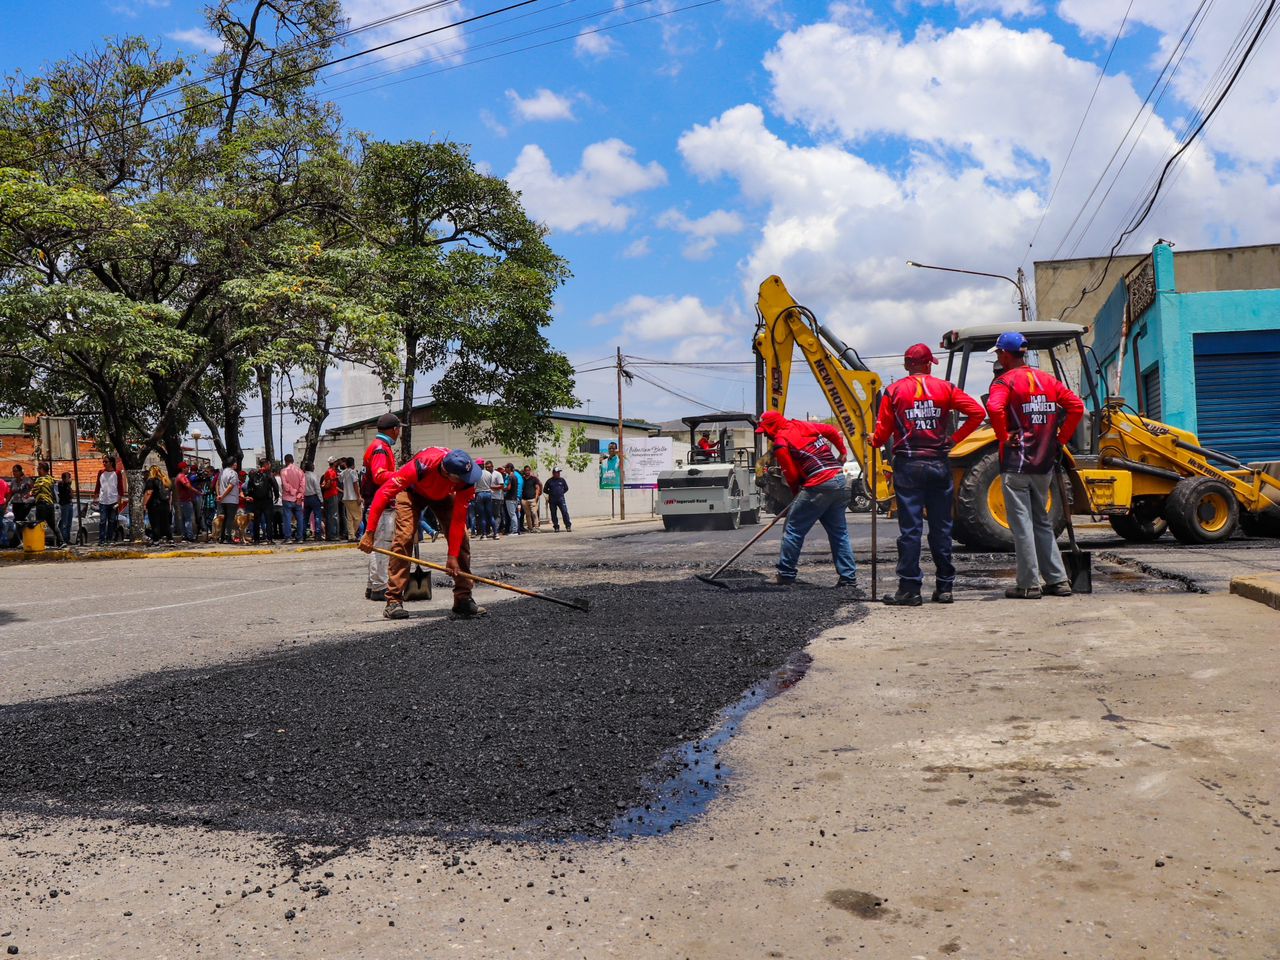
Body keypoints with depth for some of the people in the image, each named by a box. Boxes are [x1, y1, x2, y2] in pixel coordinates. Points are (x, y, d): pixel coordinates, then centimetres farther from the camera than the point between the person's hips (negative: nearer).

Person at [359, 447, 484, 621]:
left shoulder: (466, 477, -34)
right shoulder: (422, 465, -44)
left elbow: (459, 518, -28)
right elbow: (384, 493, -38)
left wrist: (453, 556, -30)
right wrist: (369, 533, -38)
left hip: (443, 495, 3)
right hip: (412, 491, -3)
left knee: (461, 538, -12)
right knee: (404, 538, -19)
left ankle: (463, 600, -5)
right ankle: (394, 602, -12)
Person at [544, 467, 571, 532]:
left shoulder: (562, 480, 6)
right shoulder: (549, 481, 4)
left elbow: (566, 488, 17)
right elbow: (545, 490, 12)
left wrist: (561, 492, 7)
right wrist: (551, 493, 4)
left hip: (561, 499, 0)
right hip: (552, 500, 1)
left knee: (565, 512, -10)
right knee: (553, 514, 3)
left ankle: (568, 526, -7)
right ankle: (556, 527, 12)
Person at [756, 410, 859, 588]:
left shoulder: (781, 442, -3)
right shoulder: (803, 425, 18)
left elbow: (791, 473, -3)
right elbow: (832, 431, 26)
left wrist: (796, 492, 14)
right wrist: (842, 452, 39)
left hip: (819, 485, -8)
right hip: (841, 481, 8)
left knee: (793, 529, 4)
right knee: (839, 533, 14)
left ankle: (785, 576, 8)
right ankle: (848, 578, 12)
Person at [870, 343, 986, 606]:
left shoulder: (893, 391, 0)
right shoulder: (944, 388, 5)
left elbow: (883, 432, -1)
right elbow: (977, 412, -2)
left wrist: (875, 441, 20)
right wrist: (955, 439, 5)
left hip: (908, 466, -2)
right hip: (939, 464, 2)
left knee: (910, 528, 0)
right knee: (941, 527, 9)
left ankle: (910, 589, 0)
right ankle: (944, 587, 14)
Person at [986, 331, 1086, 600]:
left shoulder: (1005, 381, -9)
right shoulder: (1047, 379, 11)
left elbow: (994, 408, -28)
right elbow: (1077, 407, 6)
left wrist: (1004, 437, -16)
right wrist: (1060, 438, 7)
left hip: (1016, 463, -6)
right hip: (1044, 463, 6)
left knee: (1021, 524, -2)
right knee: (1042, 522, 16)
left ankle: (1028, 585, 1)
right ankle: (1058, 580, 17)